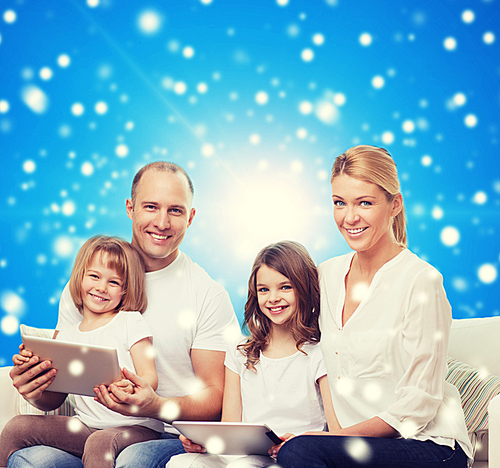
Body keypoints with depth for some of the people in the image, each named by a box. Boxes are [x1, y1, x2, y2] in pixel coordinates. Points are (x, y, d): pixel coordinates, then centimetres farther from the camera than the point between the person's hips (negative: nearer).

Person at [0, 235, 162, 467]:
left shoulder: (131, 322, 1)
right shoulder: (67, 335, 14)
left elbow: (150, 378, -6)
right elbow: (54, 398, 14)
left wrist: (131, 389, -30)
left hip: (136, 427, -5)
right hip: (87, 426, 5)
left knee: (99, 442, -37)